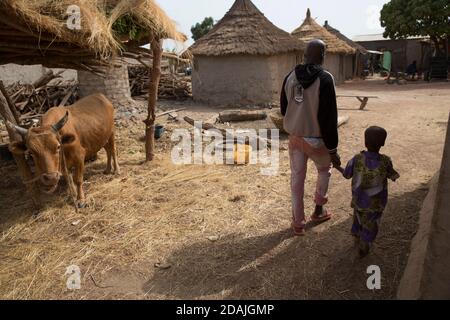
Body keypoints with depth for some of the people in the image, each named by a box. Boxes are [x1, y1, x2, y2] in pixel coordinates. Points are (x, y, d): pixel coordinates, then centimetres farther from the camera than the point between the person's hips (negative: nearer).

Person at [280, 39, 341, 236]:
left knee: (297, 178, 13)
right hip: (316, 139, -4)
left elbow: (284, 109, 10)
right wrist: (333, 148, -13)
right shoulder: (325, 79, -17)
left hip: (295, 137, 4)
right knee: (324, 170, 24)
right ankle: (319, 210, 35)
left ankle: (298, 222, 21)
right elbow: (329, 117, -18)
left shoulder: (290, 77, -1)